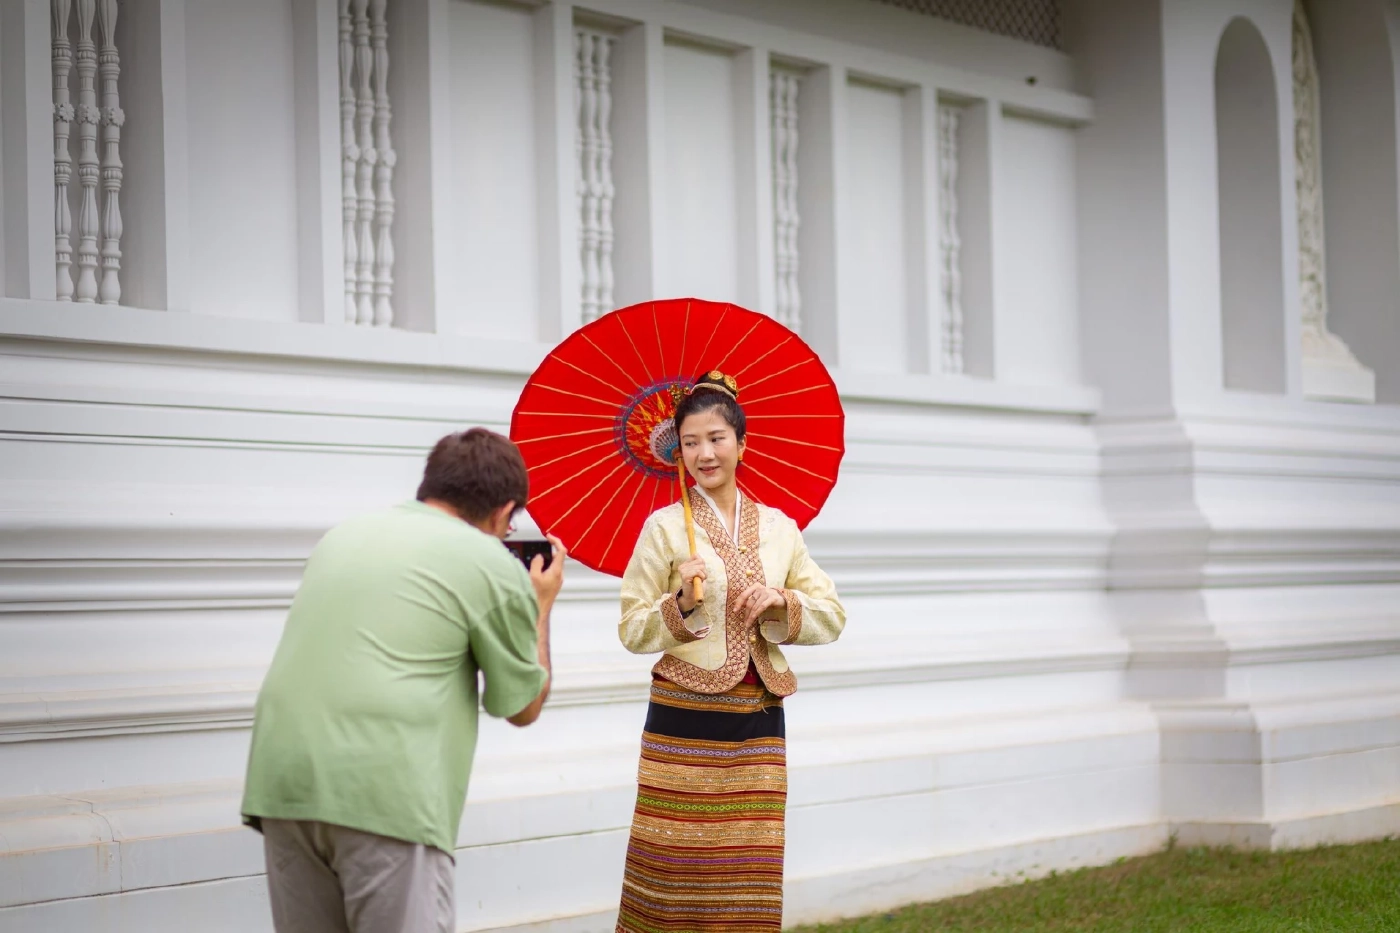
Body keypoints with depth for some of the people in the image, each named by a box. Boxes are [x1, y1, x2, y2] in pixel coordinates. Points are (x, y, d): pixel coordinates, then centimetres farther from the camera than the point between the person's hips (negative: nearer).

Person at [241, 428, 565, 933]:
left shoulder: (343, 536, 21)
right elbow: (523, 707, 14)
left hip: (283, 781, 6)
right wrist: (540, 607, 28)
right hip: (384, 792, -6)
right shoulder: (492, 564, 4)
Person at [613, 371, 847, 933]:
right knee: (675, 872, -5)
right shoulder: (665, 527, 0)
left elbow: (832, 617, 9)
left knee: (749, 882, 2)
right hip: (684, 719, -3)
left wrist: (783, 602, -8)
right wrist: (681, 603, -18)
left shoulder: (778, 528, 9)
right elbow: (631, 630, -2)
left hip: (758, 720, 3)